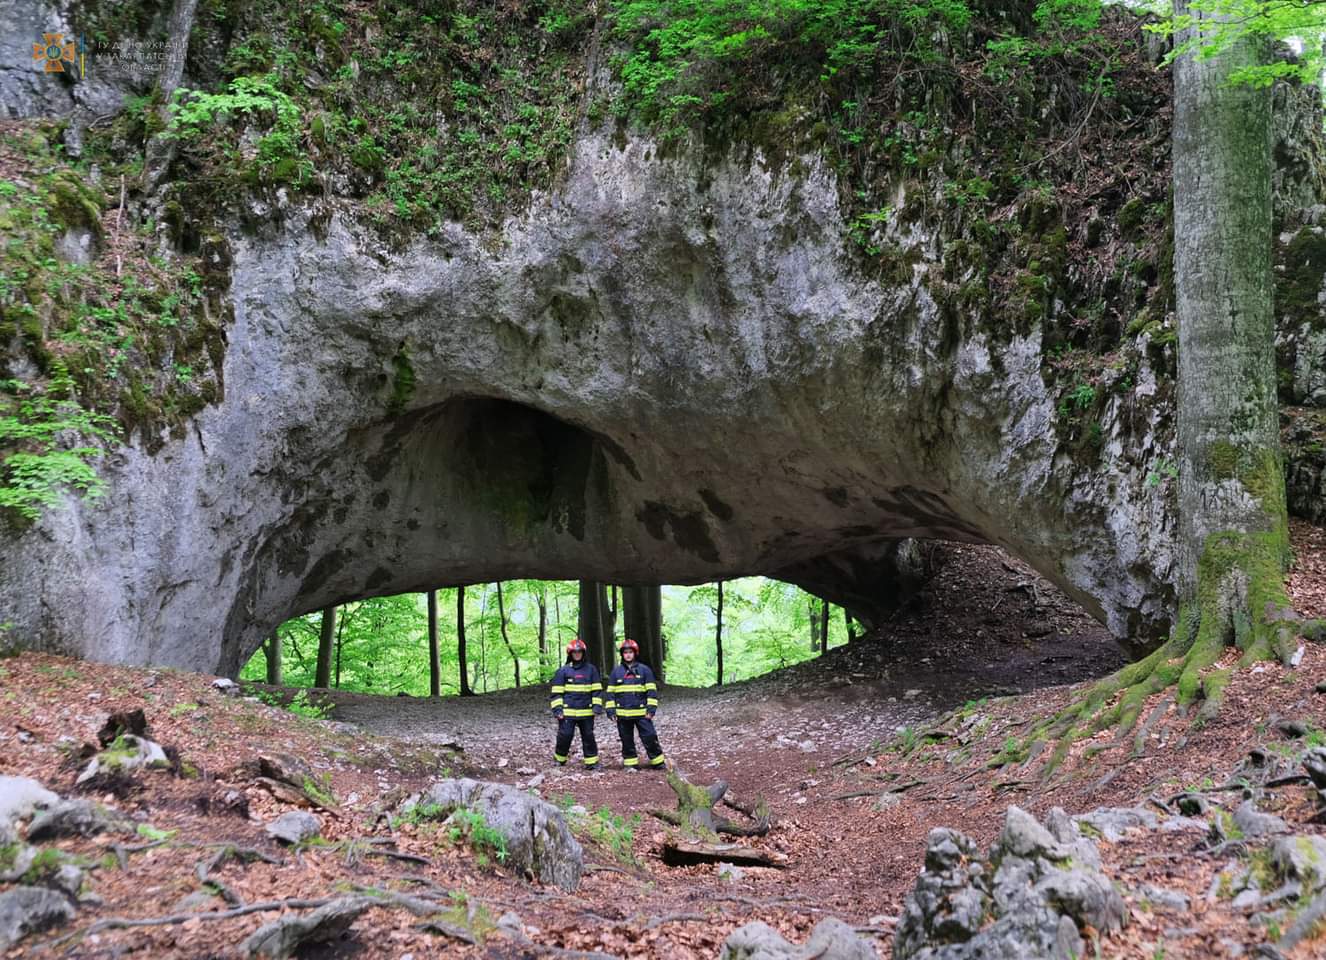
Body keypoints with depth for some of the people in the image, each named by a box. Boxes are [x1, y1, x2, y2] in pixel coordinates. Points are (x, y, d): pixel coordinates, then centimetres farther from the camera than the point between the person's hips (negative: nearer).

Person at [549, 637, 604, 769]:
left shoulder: (591, 669, 7)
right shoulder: (563, 671, 2)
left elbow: (597, 690, 8)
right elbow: (557, 692, 2)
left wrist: (597, 706, 0)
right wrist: (557, 709, -5)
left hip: (587, 712, 2)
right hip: (567, 712, -2)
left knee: (588, 737, 7)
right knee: (565, 736, -4)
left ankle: (591, 761, 15)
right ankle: (559, 759, 15)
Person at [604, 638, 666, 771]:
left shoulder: (644, 670, 2)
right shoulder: (616, 671, 7)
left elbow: (652, 691, 1)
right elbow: (610, 693, 9)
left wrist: (651, 709, -6)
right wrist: (611, 710, 1)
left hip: (641, 713, -2)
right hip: (622, 714, 2)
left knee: (650, 737, -4)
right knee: (627, 740, 7)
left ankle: (658, 762, 6)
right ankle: (631, 764, 16)